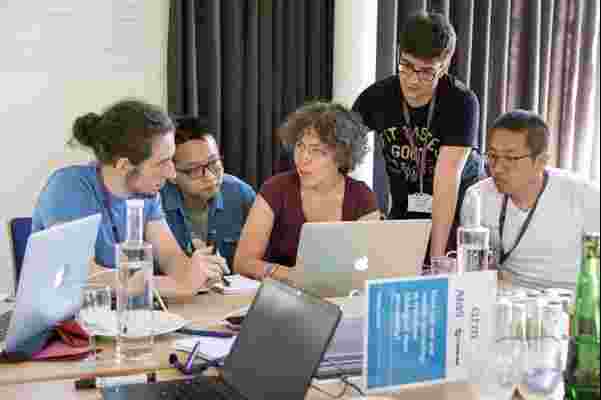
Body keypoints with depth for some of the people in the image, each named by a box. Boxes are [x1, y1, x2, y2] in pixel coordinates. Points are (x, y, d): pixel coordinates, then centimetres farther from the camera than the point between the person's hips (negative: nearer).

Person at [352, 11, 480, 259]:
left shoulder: (461, 102, -21)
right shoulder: (375, 98, -10)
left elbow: (447, 180, -29)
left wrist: (437, 256, -35)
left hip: (455, 218, -3)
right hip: (402, 214, 3)